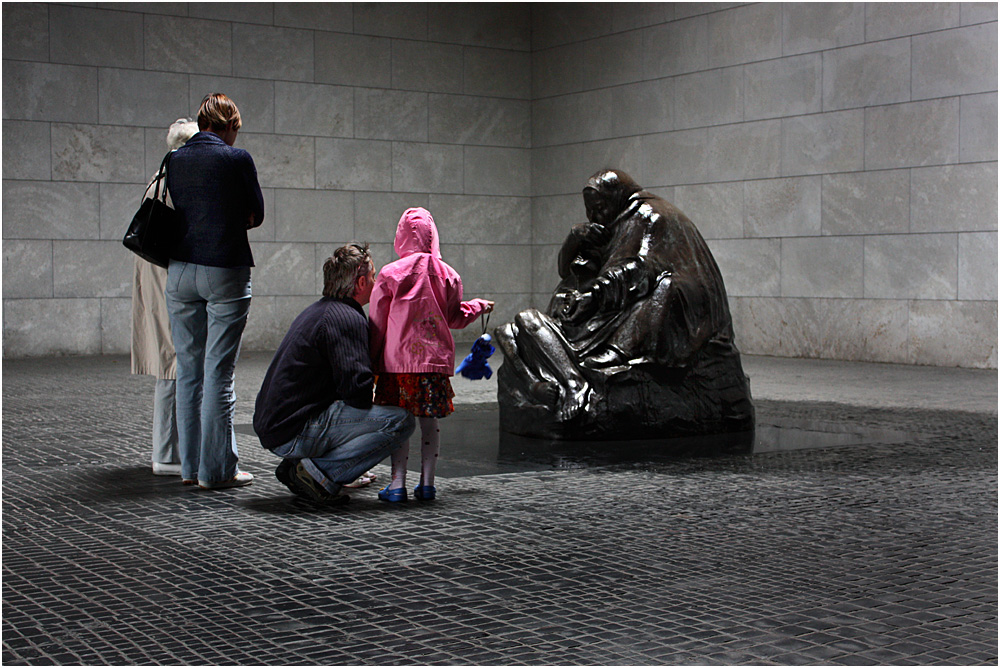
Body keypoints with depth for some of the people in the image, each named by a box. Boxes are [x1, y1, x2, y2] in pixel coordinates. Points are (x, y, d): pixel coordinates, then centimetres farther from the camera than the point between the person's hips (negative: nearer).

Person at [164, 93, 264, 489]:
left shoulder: (174, 160, 9)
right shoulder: (236, 159, -5)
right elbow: (256, 215, 3)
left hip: (180, 272, 5)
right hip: (225, 271, -5)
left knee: (188, 370, 10)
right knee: (219, 371, -3)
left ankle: (190, 465, 15)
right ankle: (217, 469, 0)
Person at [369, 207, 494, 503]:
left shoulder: (390, 274, -4)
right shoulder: (447, 274, 4)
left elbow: (377, 323, 0)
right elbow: (455, 317, 13)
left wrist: (372, 361, 8)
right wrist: (478, 306, 32)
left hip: (398, 359, -2)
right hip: (436, 358, 3)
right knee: (429, 422, 9)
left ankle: (397, 484, -1)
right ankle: (427, 482, 11)